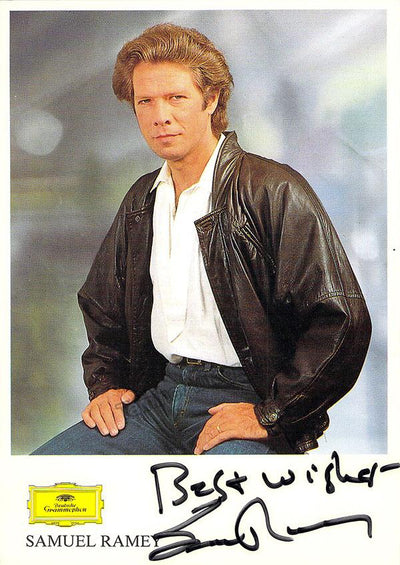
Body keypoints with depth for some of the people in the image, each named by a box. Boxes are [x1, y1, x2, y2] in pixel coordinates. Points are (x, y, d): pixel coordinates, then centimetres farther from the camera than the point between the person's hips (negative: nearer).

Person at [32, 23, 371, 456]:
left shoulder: (275, 191, -8)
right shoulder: (140, 200, 13)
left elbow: (341, 322, -13)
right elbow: (100, 305, 27)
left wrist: (269, 415, -13)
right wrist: (106, 383, 11)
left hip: (245, 399, -5)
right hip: (158, 393, 6)